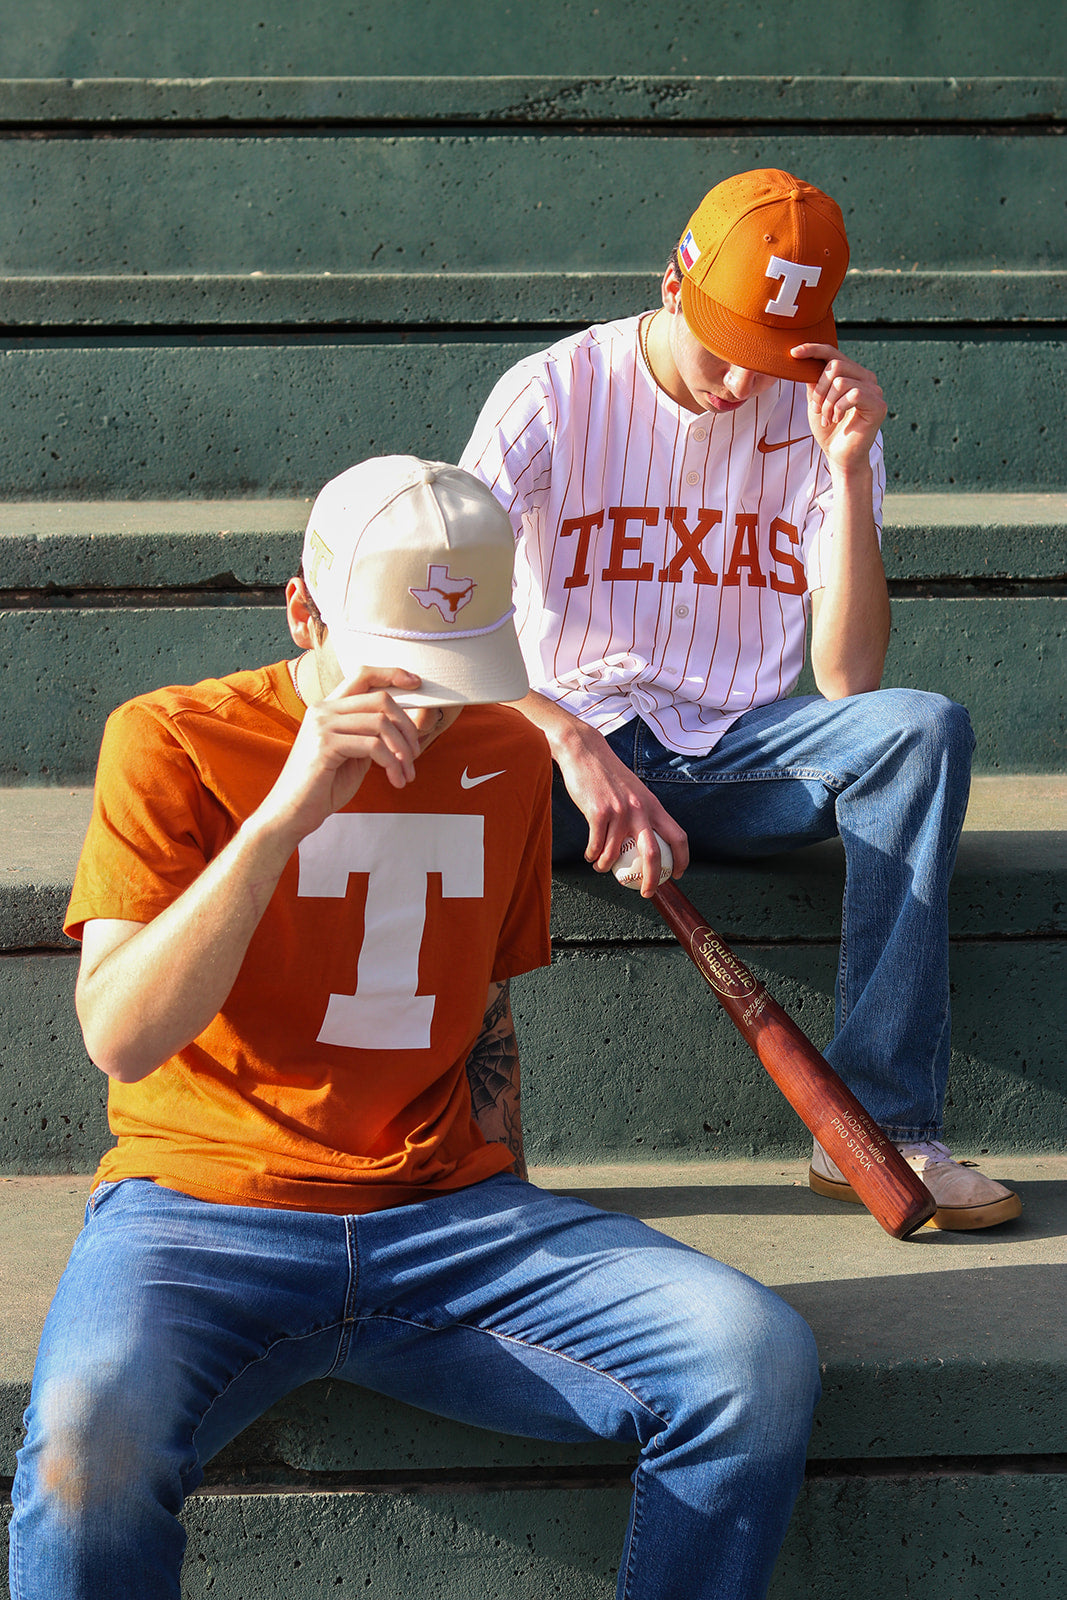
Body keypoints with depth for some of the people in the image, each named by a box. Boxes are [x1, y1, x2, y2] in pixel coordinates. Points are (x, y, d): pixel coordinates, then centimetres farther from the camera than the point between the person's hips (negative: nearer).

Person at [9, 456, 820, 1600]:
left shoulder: (508, 756, 13)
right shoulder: (172, 741, -2)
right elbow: (119, 1038, -14)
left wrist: (515, 1241, 11)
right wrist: (282, 817, -23)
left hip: (448, 1211, 4)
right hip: (203, 1214, -4)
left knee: (762, 1364, -21)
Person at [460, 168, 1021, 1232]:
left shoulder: (819, 417, 0)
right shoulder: (556, 395, -6)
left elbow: (849, 682, -9)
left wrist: (848, 474, -18)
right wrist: (574, 744, -35)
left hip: (737, 756, 2)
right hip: (575, 737, -2)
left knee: (924, 728, -27)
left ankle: (881, 1122, -30)